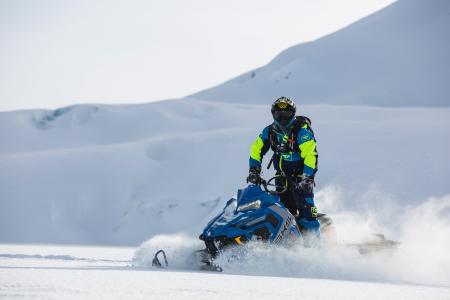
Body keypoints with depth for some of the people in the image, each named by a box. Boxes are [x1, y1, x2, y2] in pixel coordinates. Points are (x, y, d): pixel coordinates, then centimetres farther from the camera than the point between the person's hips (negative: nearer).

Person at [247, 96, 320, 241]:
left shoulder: (302, 130, -13)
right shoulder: (269, 131, 4)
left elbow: (311, 155, -19)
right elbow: (256, 149, 13)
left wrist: (306, 178, -28)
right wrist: (254, 171, 2)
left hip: (301, 176, -5)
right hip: (282, 177, 5)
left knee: (305, 206, -16)